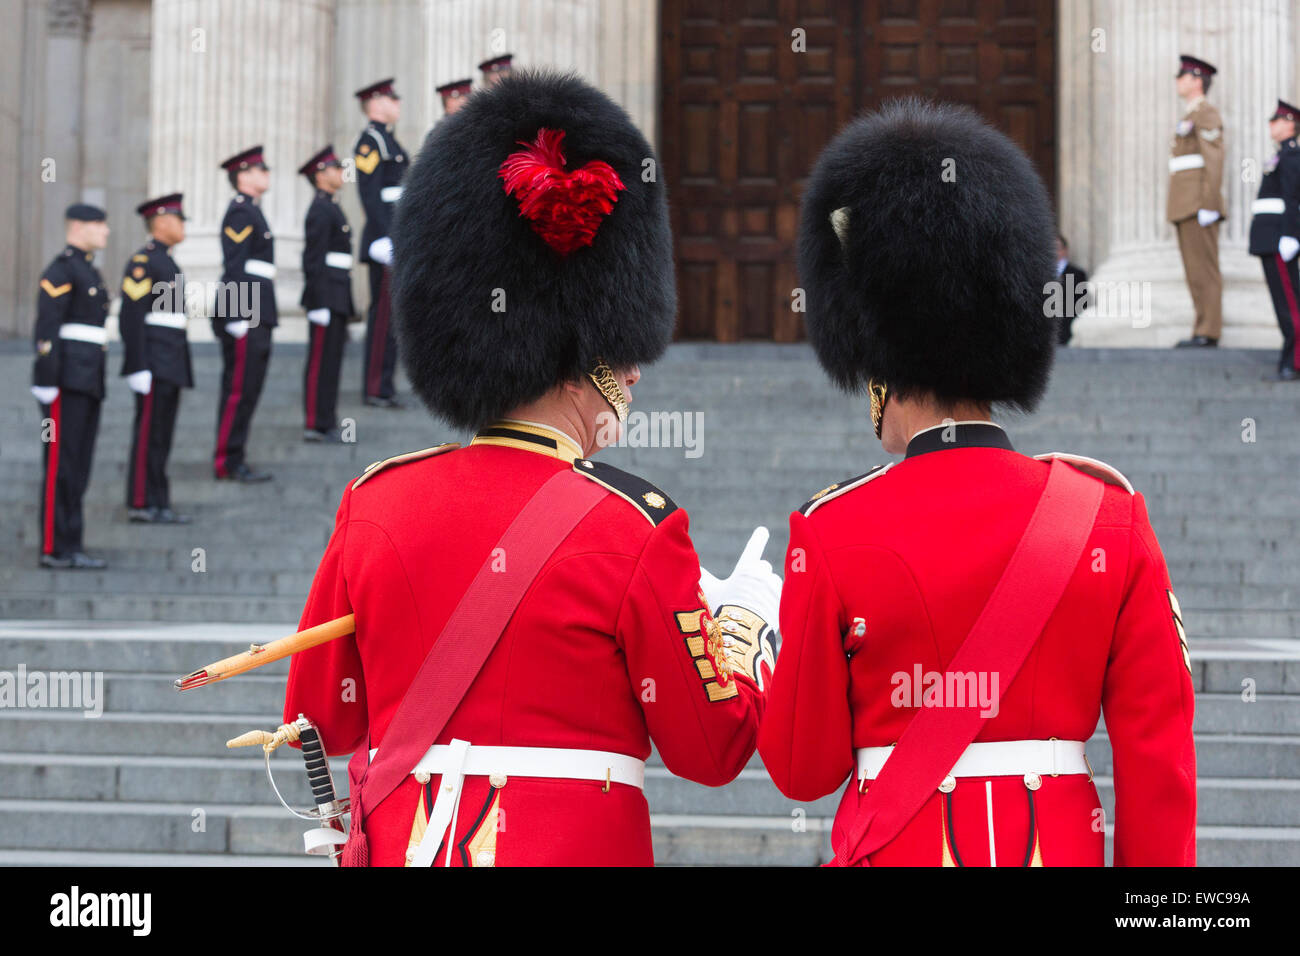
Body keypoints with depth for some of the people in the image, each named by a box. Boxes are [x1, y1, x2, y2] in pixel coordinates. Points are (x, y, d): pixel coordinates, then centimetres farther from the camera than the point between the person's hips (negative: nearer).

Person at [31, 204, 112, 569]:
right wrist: (46, 382, -21)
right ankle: (55, 549, -7)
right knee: (61, 464, -8)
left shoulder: (87, 271, 20)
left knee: (78, 469, 8)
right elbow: (46, 328, -16)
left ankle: (69, 548, 11)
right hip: (66, 382, -10)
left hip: (87, 383, 10)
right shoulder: (61, 270, -10)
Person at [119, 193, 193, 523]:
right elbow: (131, 317, -16)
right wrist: (138, 367, -20)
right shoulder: (142, 261, -11)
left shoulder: (165, 261, 19)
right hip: (154, 366, -9)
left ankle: (158, 504, 12)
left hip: (170, 365, 9)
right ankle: (141, 504, -4)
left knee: (162, 435, 9)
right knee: (149, 433, -7)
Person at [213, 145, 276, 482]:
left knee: (248, 390, 11)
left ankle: (235, 461, 16)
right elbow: (233, 268, -17)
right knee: (239, 389, -7)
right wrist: (237, 318, -21)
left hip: (256, 317, 10)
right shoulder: (240, 212, -11)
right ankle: (227, 463, -3)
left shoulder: (251, 212, 19)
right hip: (244, 316, -10)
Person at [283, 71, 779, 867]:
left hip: (399, 844, 5)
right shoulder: (632, 526, -12)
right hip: (575, 847, -4)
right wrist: (749, 617, 13)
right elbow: (713, 751, -3)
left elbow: (319, 718, 10)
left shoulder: (373, 504, 1)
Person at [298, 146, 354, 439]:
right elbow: (313, 260, -18)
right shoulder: (321, 210, -12)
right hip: (327, 298, -10)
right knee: (322, 361, -7)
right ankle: (316, 425, -6)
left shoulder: (330, 208, 19)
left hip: (337, 299, 10)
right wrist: (318, 303, -21)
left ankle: (325, 422, 16)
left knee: (330, 360, 12)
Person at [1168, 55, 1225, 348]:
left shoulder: (1206, 114, -8)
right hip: (1186, 205, 10)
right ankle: (1204, 330, 9)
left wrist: (1208, 205, -22)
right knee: (1195, 271, 8)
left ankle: (1208, 332, -11)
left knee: (1204, 269, -10)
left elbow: (1214, 161, -16)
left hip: (1199, 204, -10)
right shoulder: (1190, 117, 23)